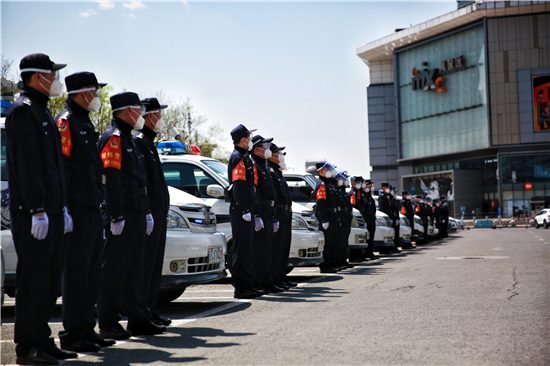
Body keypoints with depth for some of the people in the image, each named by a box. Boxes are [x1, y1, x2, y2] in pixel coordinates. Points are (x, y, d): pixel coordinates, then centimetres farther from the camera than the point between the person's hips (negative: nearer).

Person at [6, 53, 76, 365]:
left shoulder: (43, 112, 20)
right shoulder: (22, 111, -11)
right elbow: (26, 165, -18)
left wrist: (63, 207, 20)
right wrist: (38, 210, -22)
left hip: (52, 212, 10)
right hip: (33, 214, -10)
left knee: (50, 280, 12)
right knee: (33, 279, -5)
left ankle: (43, 340, 20)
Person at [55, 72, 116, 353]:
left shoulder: (85, 122, 20)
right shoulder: (65, 121, -9)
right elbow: (60, 167, -16)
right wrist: (65, 208, -20)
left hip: (92, 206, 10)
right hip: (77, 207, -10)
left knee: (92, 267, 11)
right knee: (76, 269, -7)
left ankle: (87, 329, 19)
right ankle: (72, 334, -1)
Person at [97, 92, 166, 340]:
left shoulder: (128, 138, 21)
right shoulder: (113, 137, -11)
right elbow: (111, 178, -19)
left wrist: (146, 212, 21)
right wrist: (116, 216, -23)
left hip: (136, 214, 10)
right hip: (122, 214, -10)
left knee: (135, 267, 11)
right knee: (115, 269, -5)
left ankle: (138, 320, 17)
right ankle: (108, 324, 1)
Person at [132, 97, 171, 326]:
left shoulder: (148, 141, 21)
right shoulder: (138, 140, -10)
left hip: (157, 213, 10)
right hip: (149, 213, -10)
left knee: (154, 263, 12)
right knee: (145, 262, -9)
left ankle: (150, 310, 18)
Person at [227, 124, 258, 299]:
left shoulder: (244, 157, 20)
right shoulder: (238, 157, -11)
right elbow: (238, 186, -19)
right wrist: (245, 210, -22)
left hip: (246, 210, 10)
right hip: (240, 210, -10)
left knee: (247, 248, 11)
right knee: (242, 247, -8)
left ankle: (247, 286, 16)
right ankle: (240, 287, -5)